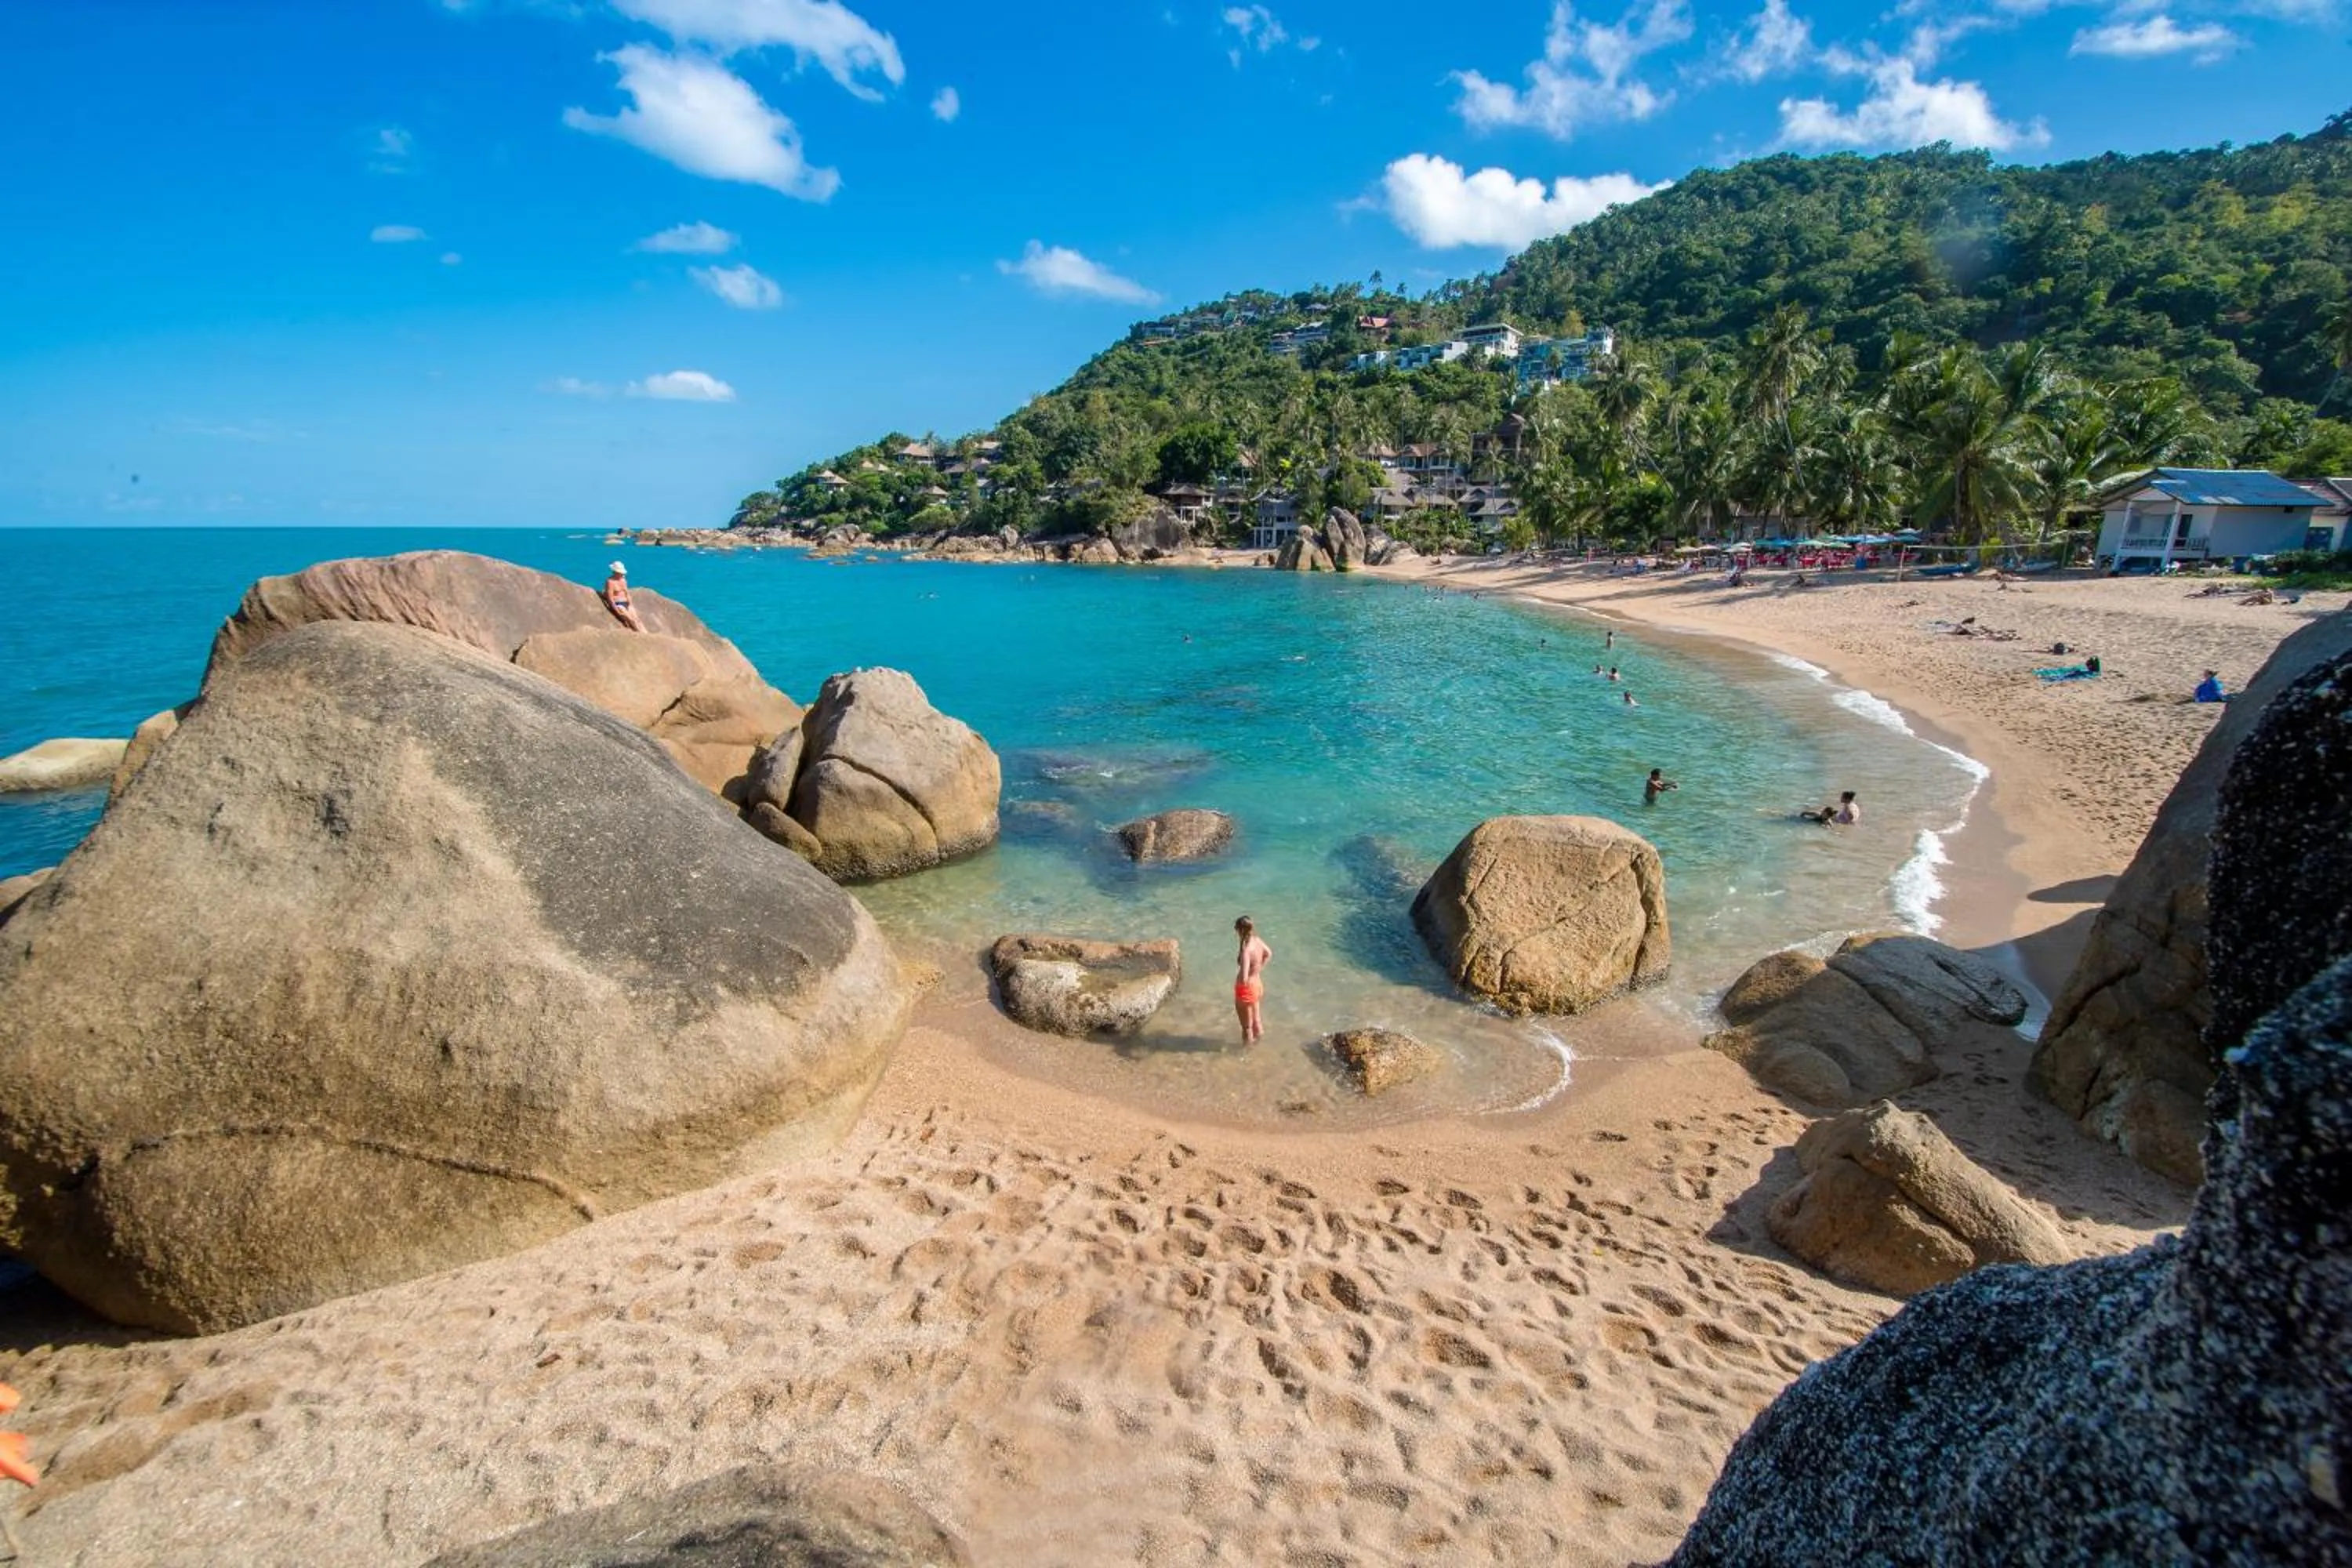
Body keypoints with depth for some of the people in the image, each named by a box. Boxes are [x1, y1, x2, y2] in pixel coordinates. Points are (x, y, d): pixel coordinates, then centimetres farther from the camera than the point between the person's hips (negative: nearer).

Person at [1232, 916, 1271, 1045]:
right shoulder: (1258, 940, -8)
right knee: (1256, 1020, 28)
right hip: (1257, 984, 8)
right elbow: (1269, 954, 16)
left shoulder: (1246, 950, -32)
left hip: (1246, 989, -8)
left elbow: (1244, 979, -36)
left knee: (1247, 1027, 14)